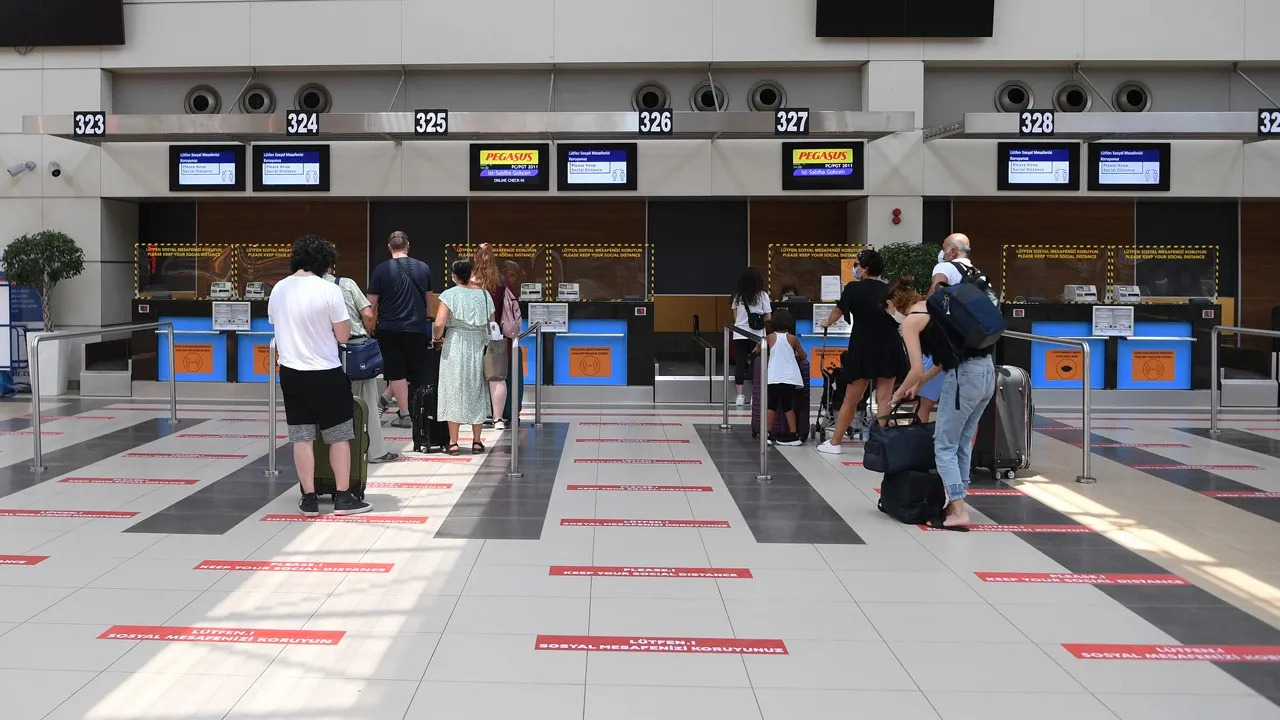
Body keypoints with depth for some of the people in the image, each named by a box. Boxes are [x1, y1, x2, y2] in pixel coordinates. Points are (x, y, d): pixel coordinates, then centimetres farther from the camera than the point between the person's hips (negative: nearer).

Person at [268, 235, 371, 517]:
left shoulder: (278, 290, 2)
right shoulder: (329, 290, -14)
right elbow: (342, 335, -10)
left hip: (290, 372, 5)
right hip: (325, 373, -5)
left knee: (302, 437, 8)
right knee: (339, 436, 7)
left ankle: (309, 499, 10)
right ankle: (343, 497, 9)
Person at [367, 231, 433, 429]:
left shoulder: (381, 269, -6)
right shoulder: (423, 268, 2)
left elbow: (372, 303, -3)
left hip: (390, 329, -2)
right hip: (417, 328, 2)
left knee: (396, 372, 4)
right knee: (416, 371, 12)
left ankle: (404, 414, 4)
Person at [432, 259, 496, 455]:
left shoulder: (449, 295, -7)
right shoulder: (485, 295, 3)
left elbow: (439, 323, -16)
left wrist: (436, 338, 3)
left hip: (455, 347, -3)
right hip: (478, 348, 3)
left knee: (454, 392, 3)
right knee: (476, 394, 11)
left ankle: (453, 442, 2)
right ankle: (476, 441, 14)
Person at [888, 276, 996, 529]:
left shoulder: (911, 321, 0)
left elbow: (916, 370, -4)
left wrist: (899, 393, 15)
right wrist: (920, 382, 33)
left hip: (964, 376, -8)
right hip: (987, 369, 8)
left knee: (945, 446, 3)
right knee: (963, 442, 19)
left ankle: (958, 511, -4)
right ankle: (958, 498, 25)